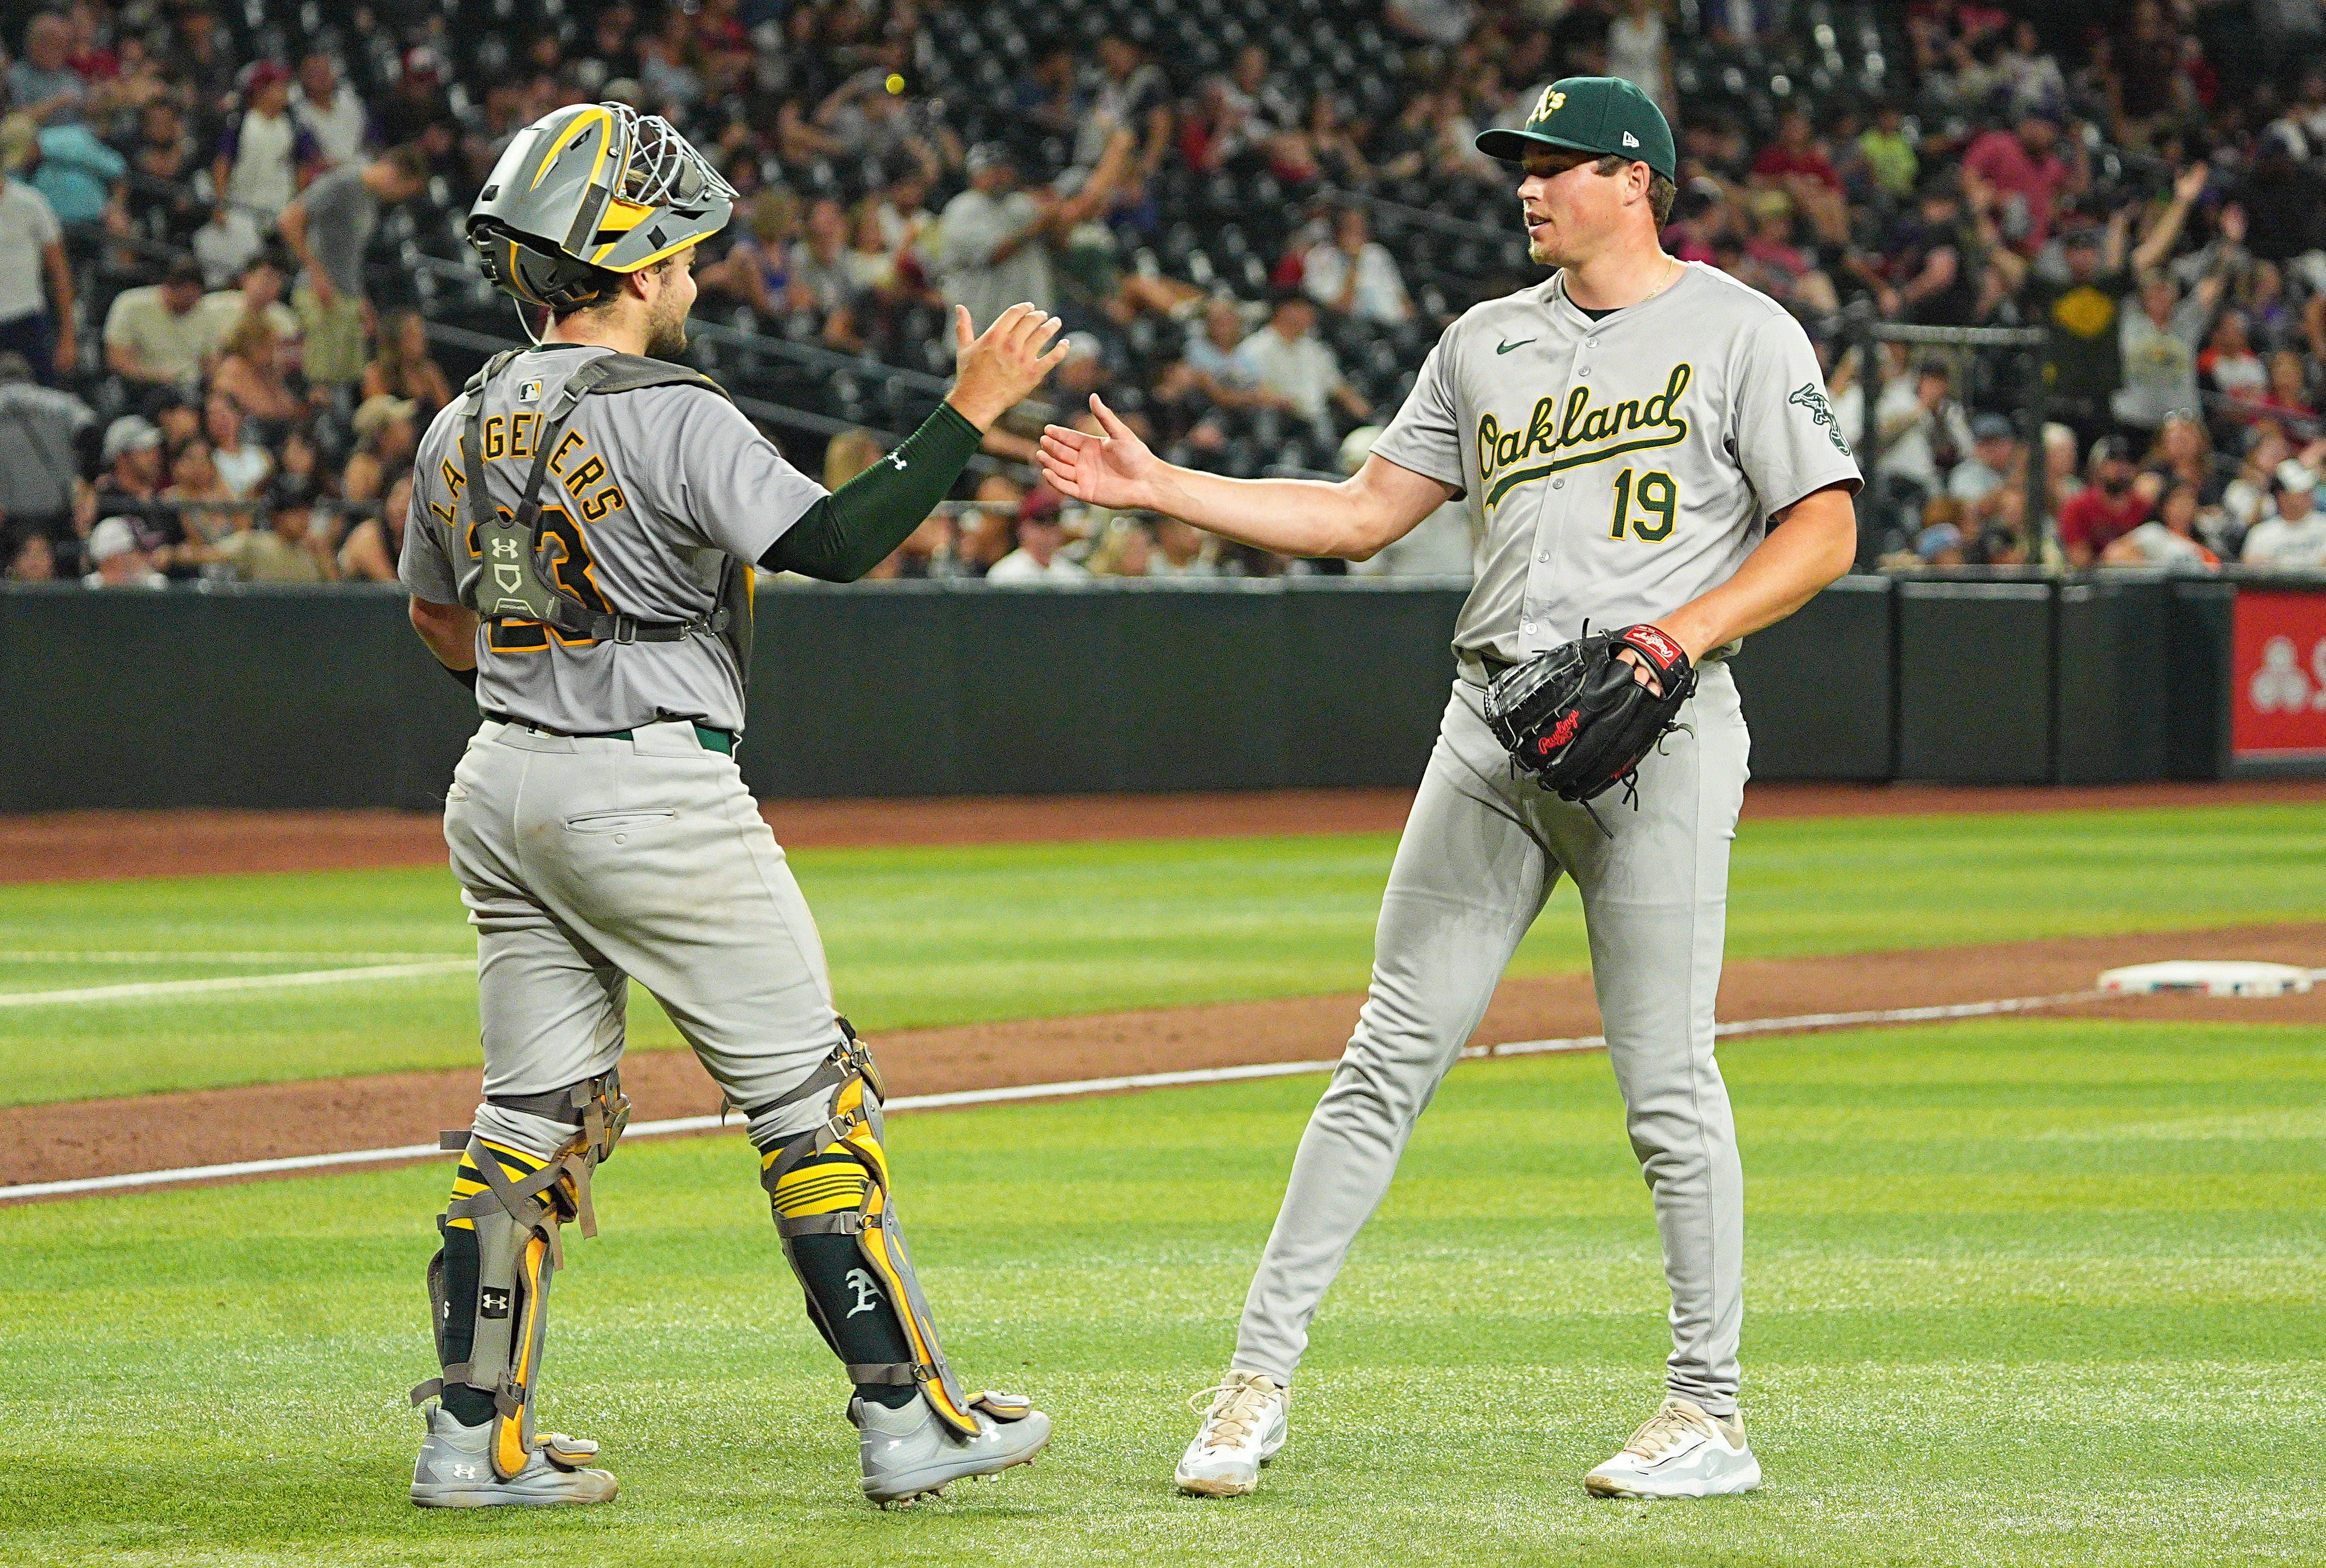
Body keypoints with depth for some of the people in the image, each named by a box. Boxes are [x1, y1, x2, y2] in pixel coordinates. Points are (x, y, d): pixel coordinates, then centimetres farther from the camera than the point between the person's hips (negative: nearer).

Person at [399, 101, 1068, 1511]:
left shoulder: (466, 428, 8)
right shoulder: (672, 418, -15)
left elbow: (437, 617, 21)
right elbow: (835, 542, -22)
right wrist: (972, 412, -18)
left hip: (501, 794, 7)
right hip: (657, 799, -7)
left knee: (538, 1113, 11)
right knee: (808, 1092, 1)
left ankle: (474, 1437, 7)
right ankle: (907, 1415, 2)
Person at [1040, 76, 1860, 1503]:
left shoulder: (1742, 335, 1)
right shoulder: (1487, 342, 18)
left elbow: (1824, 531, -4)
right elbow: (1363, 515, 19)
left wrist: (1688, 629, -19)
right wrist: (1161, 488, 11)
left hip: (1657, 731, -5)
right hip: (1494, 728, 5)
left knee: (1667, 1087, -4)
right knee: (1388, 1060, 2)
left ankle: (1713, 1417, 5)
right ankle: (1261, 1380, 3)